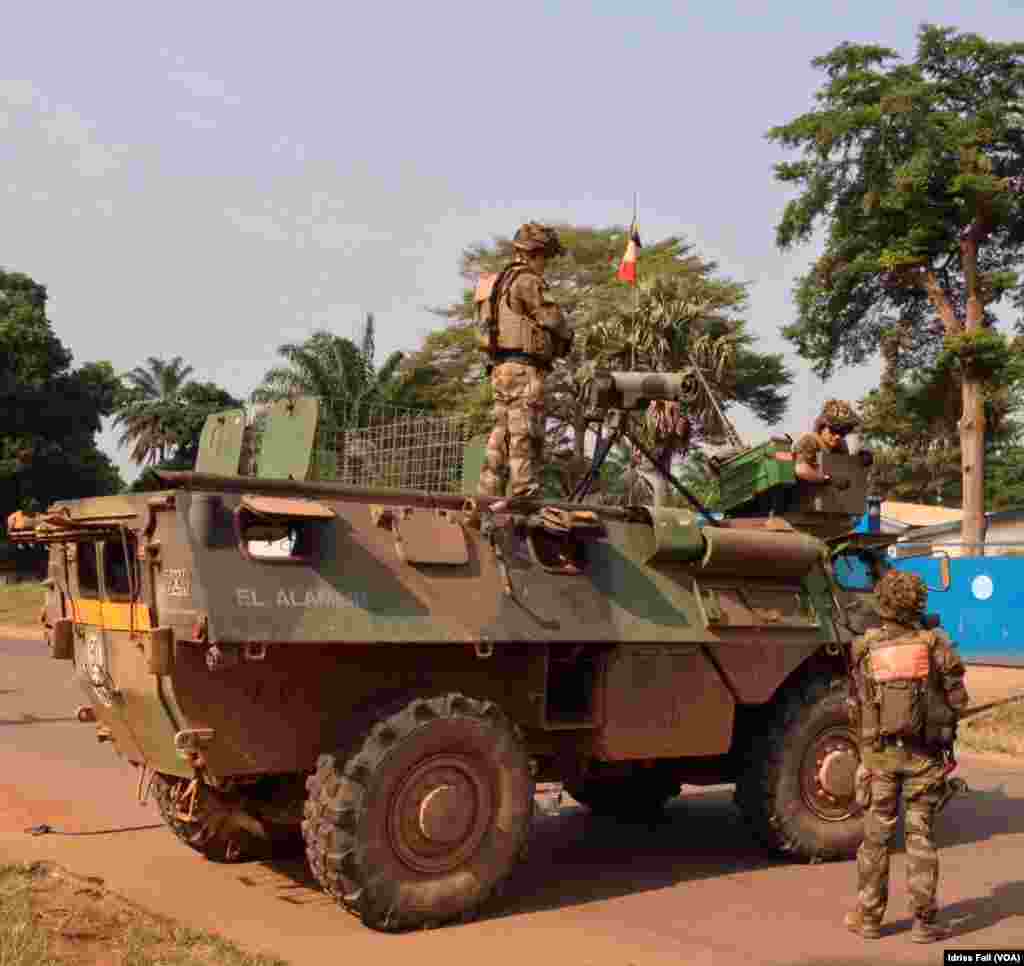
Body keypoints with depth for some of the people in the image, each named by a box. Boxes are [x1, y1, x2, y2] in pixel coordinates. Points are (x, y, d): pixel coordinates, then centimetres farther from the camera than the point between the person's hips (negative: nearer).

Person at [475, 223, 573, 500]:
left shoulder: (499, 280, 21)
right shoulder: (527, 281, -10)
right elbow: (552, 318, -9)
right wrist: (566, 339, 12)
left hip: (501, 367, 10)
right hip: (524, 368, -10)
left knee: (502, 434, 11)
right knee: (526, 435, -9)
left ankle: (488, 493, 11)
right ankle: (523, 493, -11)